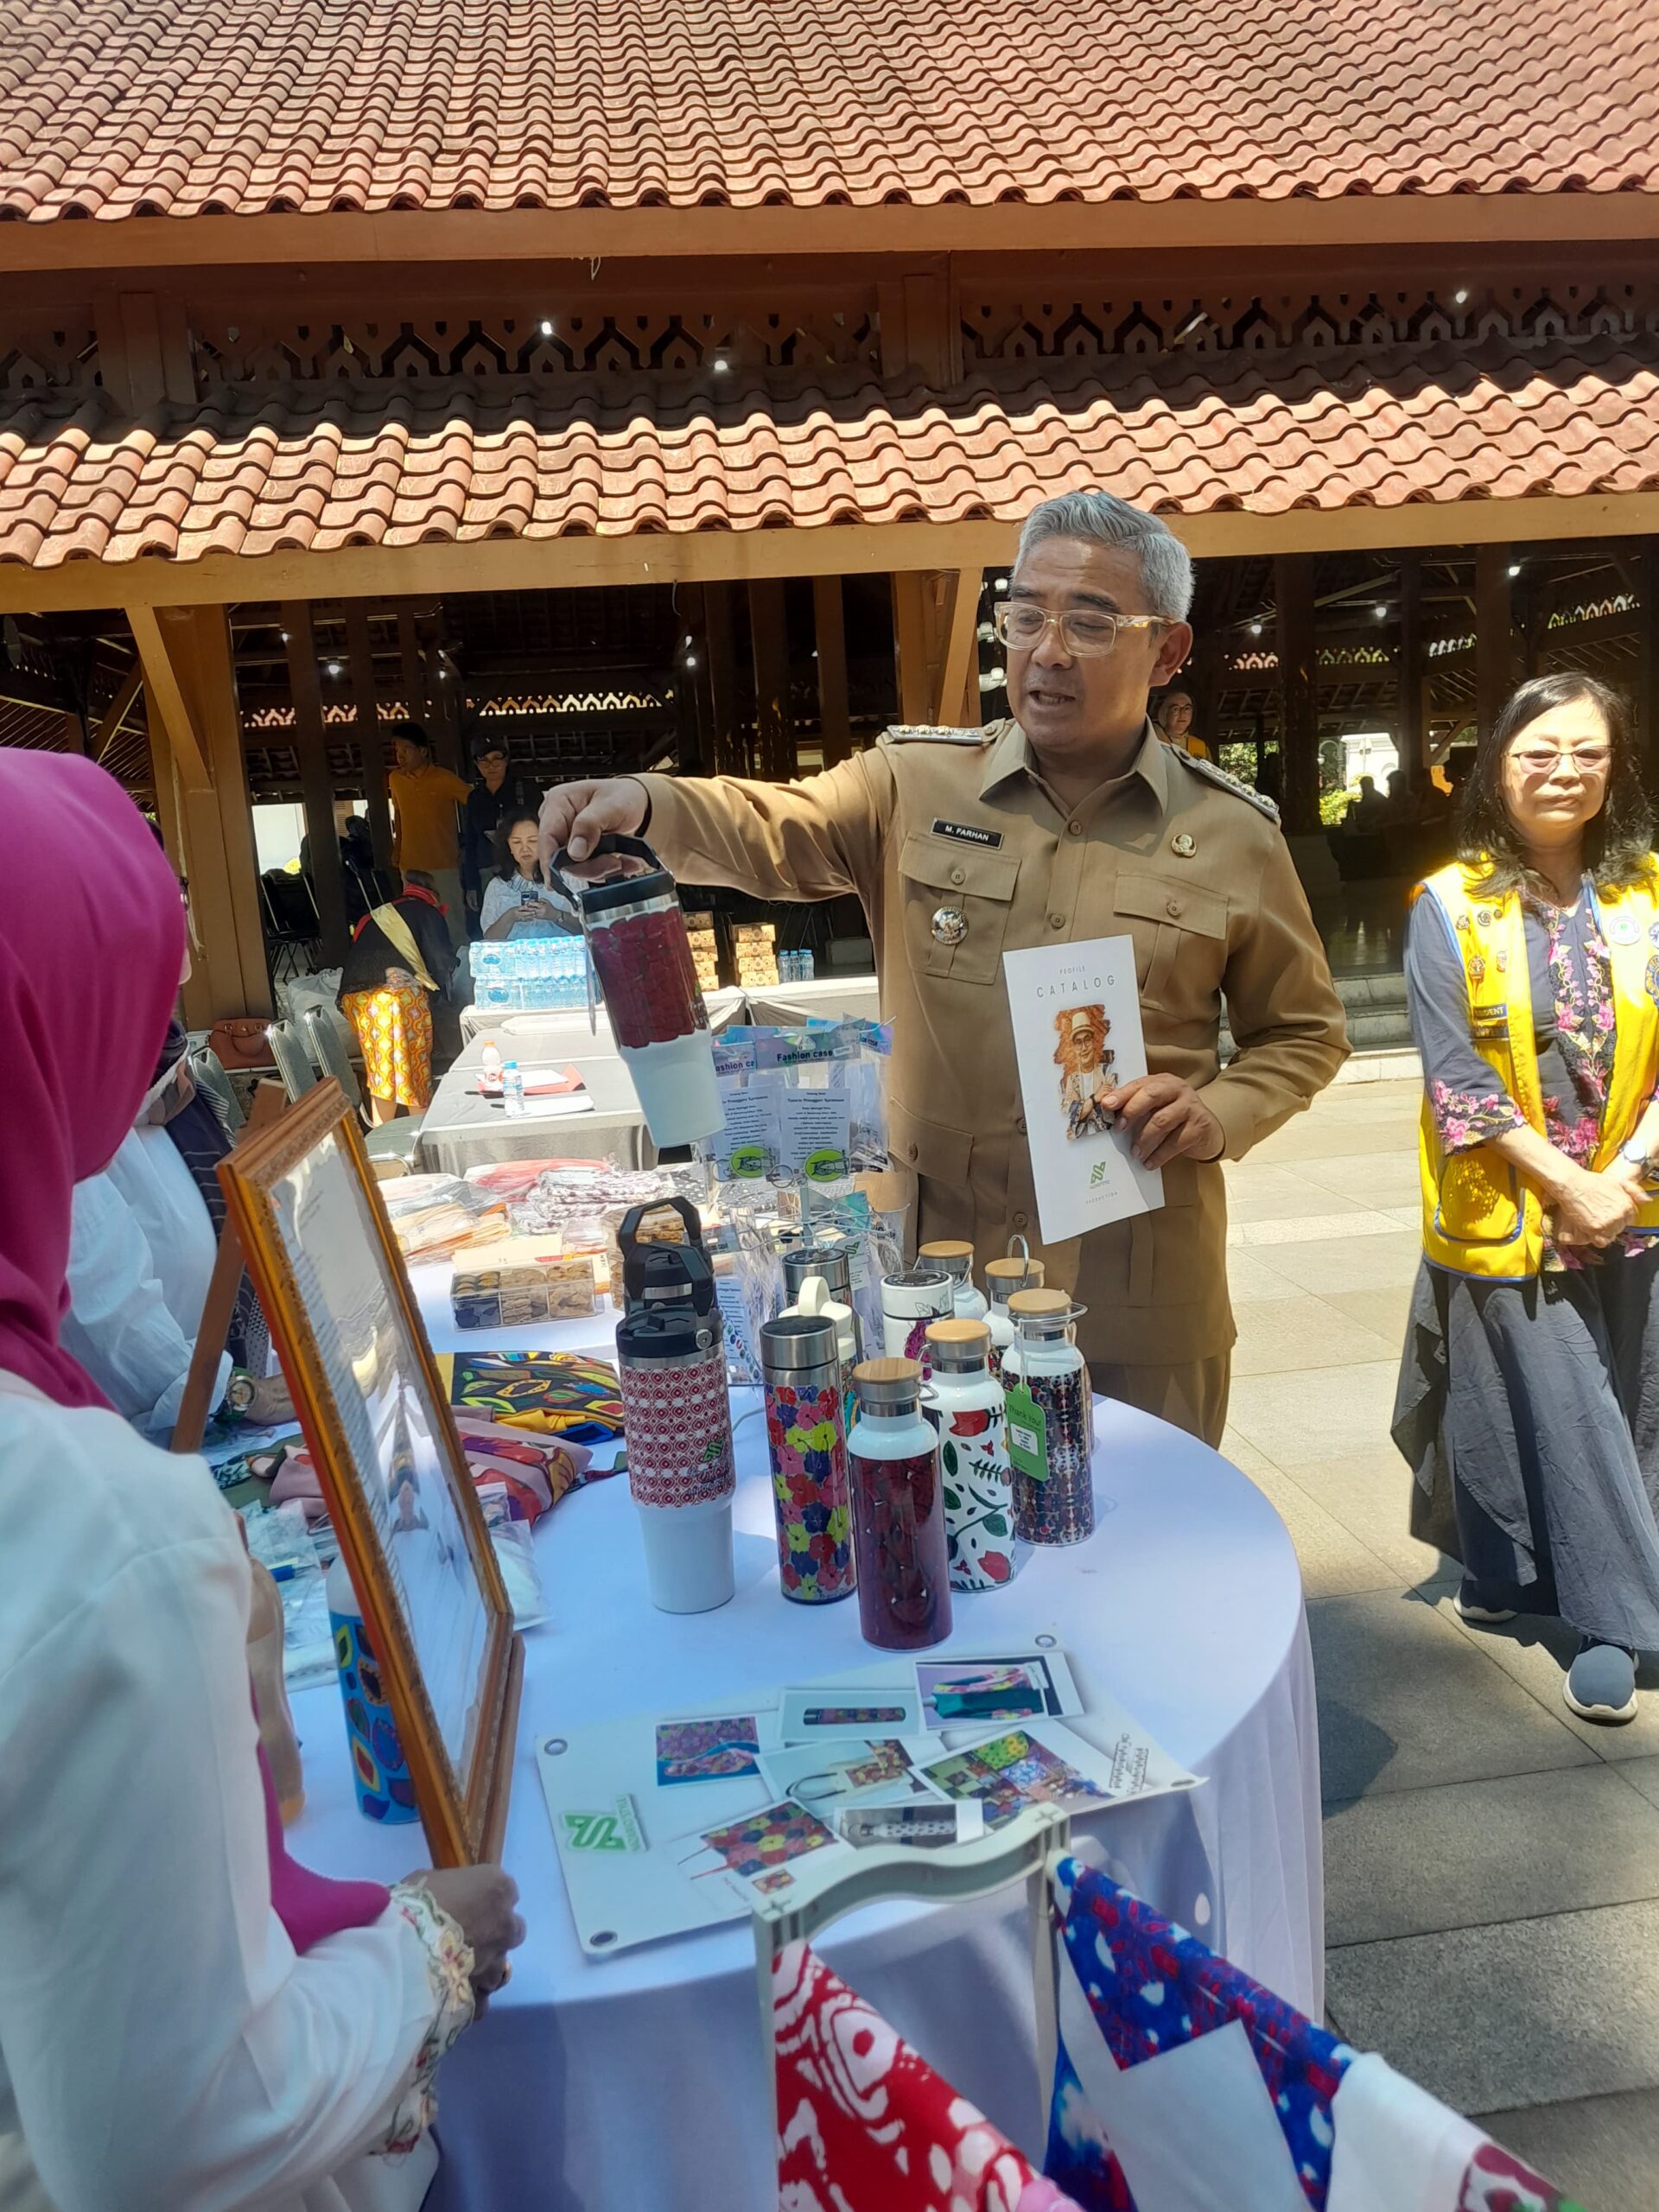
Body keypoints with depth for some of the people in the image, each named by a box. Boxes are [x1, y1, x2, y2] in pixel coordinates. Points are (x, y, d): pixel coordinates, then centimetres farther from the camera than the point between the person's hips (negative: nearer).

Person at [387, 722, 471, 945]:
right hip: (410, 865, 5)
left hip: (444, 863, -5)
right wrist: (397, 846, 14)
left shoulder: (444, 779, -9)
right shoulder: (395, 779, 7)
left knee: (452, 921, -3)